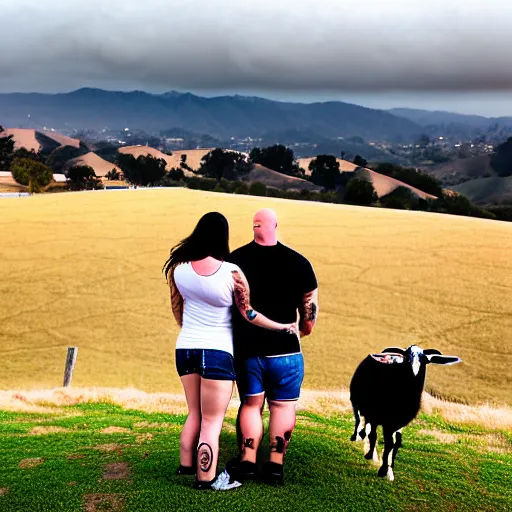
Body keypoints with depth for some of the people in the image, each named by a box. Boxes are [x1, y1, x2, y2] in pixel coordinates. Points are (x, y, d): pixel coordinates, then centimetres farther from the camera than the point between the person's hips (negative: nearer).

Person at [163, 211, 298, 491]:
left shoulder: (178, 268, -4)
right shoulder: (231, 272, -15)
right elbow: (248, 313, -8)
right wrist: (283, 326, 6)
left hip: (185, 348, 5)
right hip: (217, 351, -5)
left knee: (195, 413, 23)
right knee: (212, 421, 6)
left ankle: (187, 465, 30)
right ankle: (206, 478, 11)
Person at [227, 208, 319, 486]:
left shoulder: (234, 260, -2)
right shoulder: (298, 262, -7)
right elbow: (310, 306, -1)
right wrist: (306, 326, 19)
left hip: (245, 349, 2)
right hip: (284, 350, -2)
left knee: (250, 404, 15)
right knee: (282, 406, 10)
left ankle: (247, 462, 14)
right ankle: (275, 465, 11)